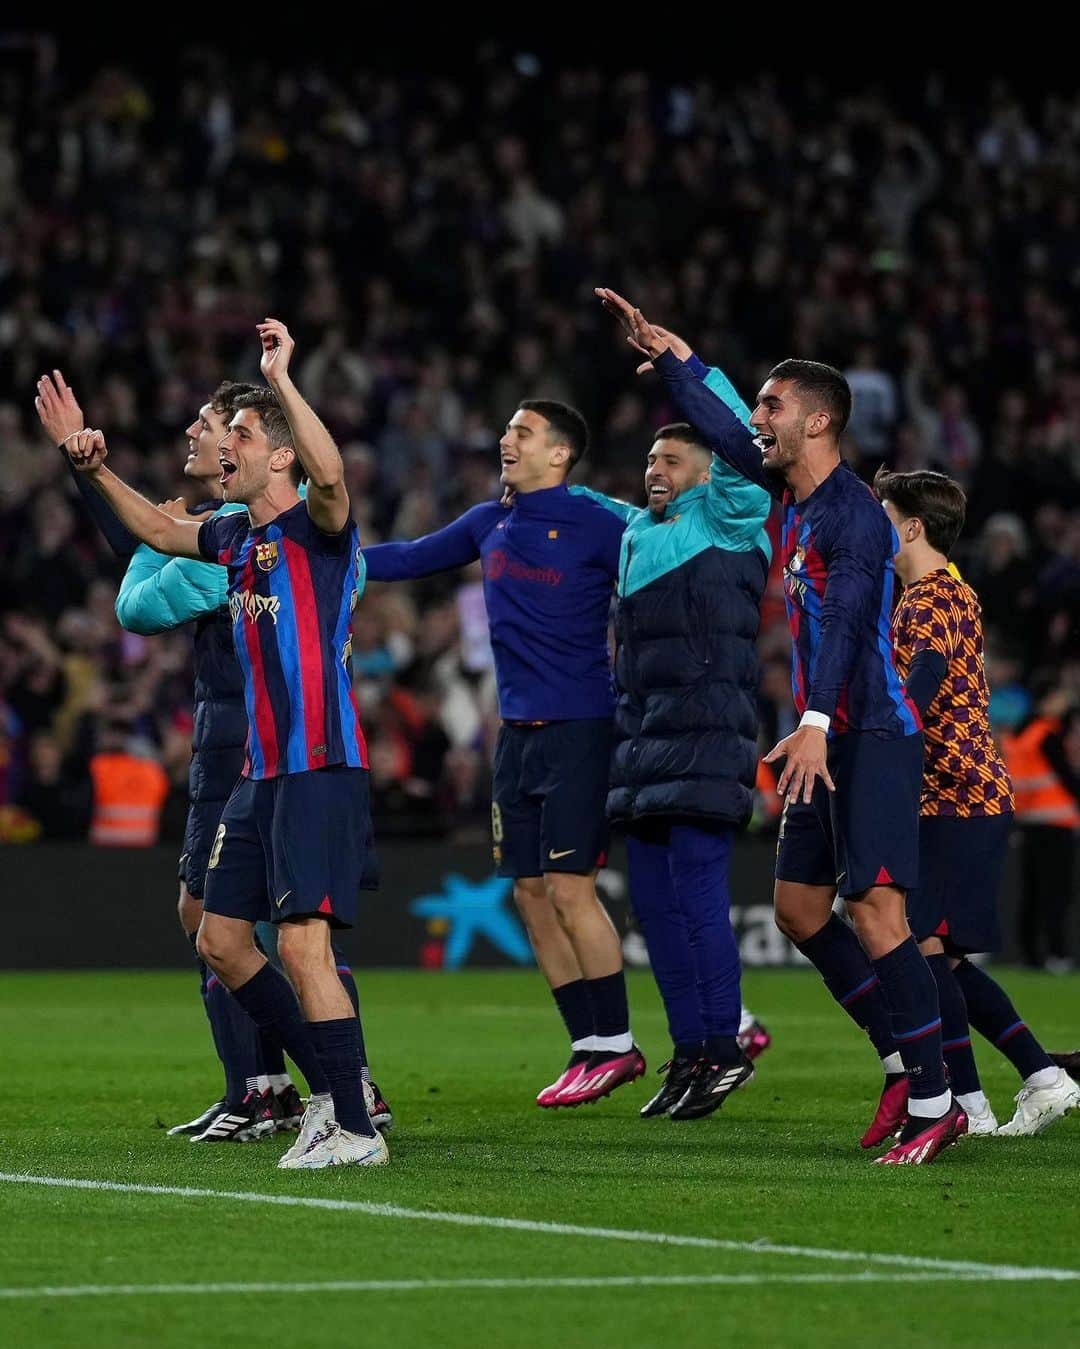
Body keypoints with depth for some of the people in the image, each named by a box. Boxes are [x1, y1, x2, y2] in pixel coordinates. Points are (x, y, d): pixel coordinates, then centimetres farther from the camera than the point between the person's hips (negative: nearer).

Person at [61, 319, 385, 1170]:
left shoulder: (316, 527, -9)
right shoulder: (237, 536, 14)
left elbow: (331, 476, -33)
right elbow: (159, 530, 33)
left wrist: (282, 379, -31)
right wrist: (97, 470, 24)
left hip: (320, 770, -9)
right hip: (262, 771, 9)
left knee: (304, 945, -15)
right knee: (221, 939, 11)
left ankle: (355, 1131, -9)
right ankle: (335, 1086, 21)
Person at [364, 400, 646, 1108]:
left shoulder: (595, 525, -9)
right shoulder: (490, 524, 11)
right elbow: (411, 558, 20)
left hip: (578, 729, -7)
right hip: (518, 731, 7)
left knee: (570, 889, -11)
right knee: (532, 896, 6)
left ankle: (617, 1043, 0)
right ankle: (591, 1048, 14)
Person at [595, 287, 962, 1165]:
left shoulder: (854, 513, -16)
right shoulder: (792, 492, 11)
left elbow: (844, 620, -28)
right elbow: (723, 432, 26)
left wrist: (815, 724, -39)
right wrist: (660, 353, 27)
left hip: (873, 736, -10)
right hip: (828, 738, 10)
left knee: (874, 910, -14)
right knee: (799, 905, 11)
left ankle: (935, 1104, -12)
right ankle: (905, 1062, 18)